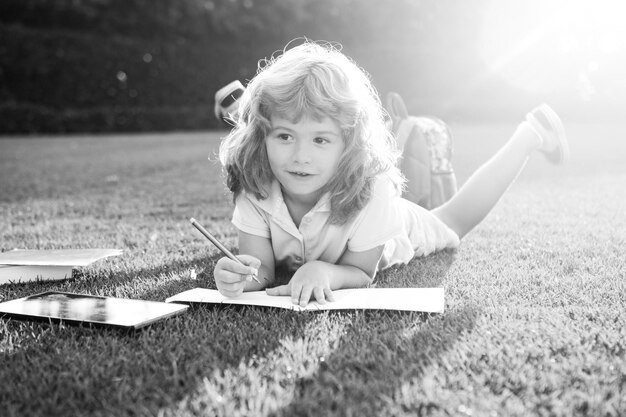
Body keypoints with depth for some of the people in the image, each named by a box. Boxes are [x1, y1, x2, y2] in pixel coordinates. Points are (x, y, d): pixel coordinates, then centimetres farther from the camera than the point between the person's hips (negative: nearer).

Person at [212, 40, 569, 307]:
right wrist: (241, 278, -60)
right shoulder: (255, 189, -37)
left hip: (401, 238, -2)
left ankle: (530, 136, 39)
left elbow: (361, 274, -32)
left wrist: (327, 272, -55)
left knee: (454, 220, 25)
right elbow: (263, 271, -35)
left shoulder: (370, 191, -45)